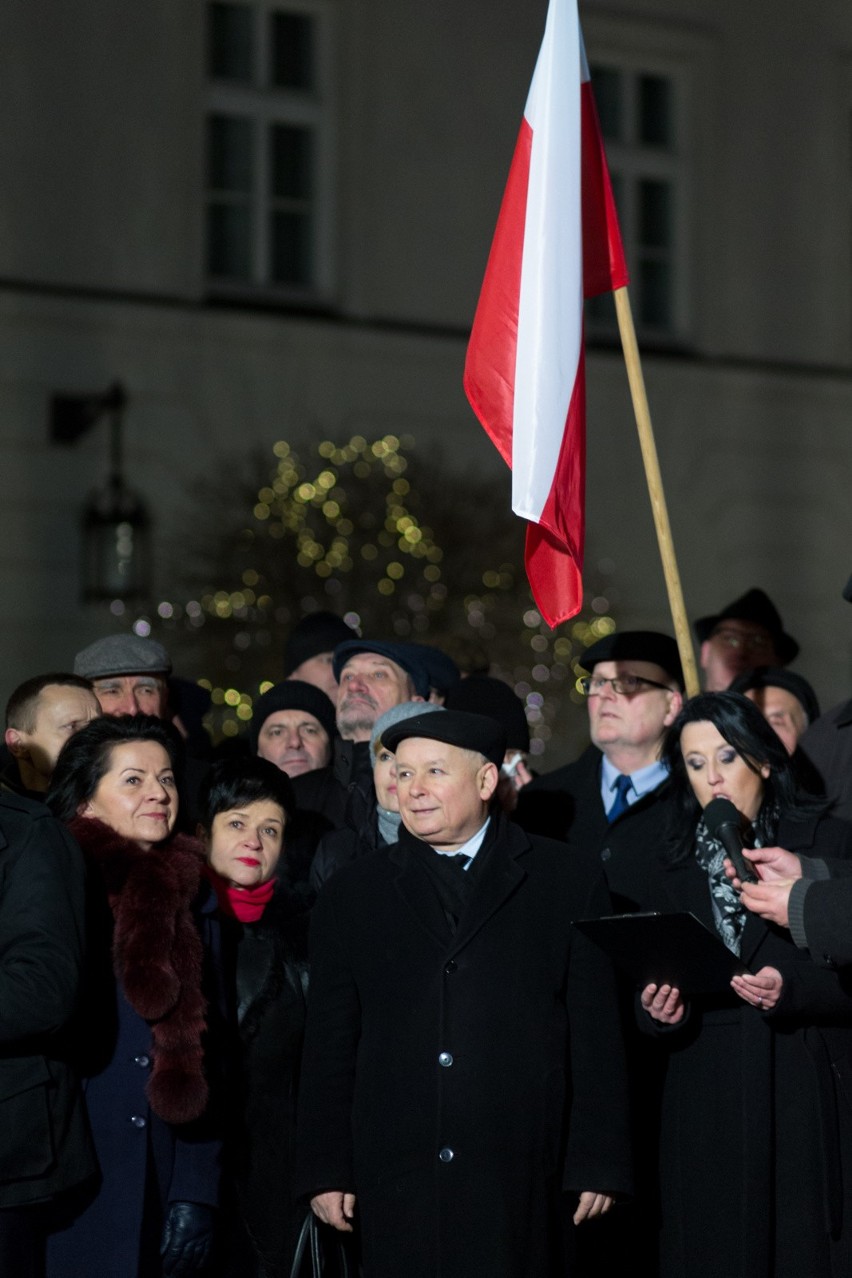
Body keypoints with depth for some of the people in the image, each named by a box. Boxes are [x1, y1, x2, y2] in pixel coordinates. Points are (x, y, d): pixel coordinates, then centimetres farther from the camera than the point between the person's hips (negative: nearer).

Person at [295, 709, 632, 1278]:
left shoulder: (569, 881, 6)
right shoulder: (353, 893, 11)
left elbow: (597, 1034, 3)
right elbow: (330, 1043, 10)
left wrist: (597, 1164, -2)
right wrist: (327, 1171, 5)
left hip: (521, 1179, -1)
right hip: (396, 1181, 1)